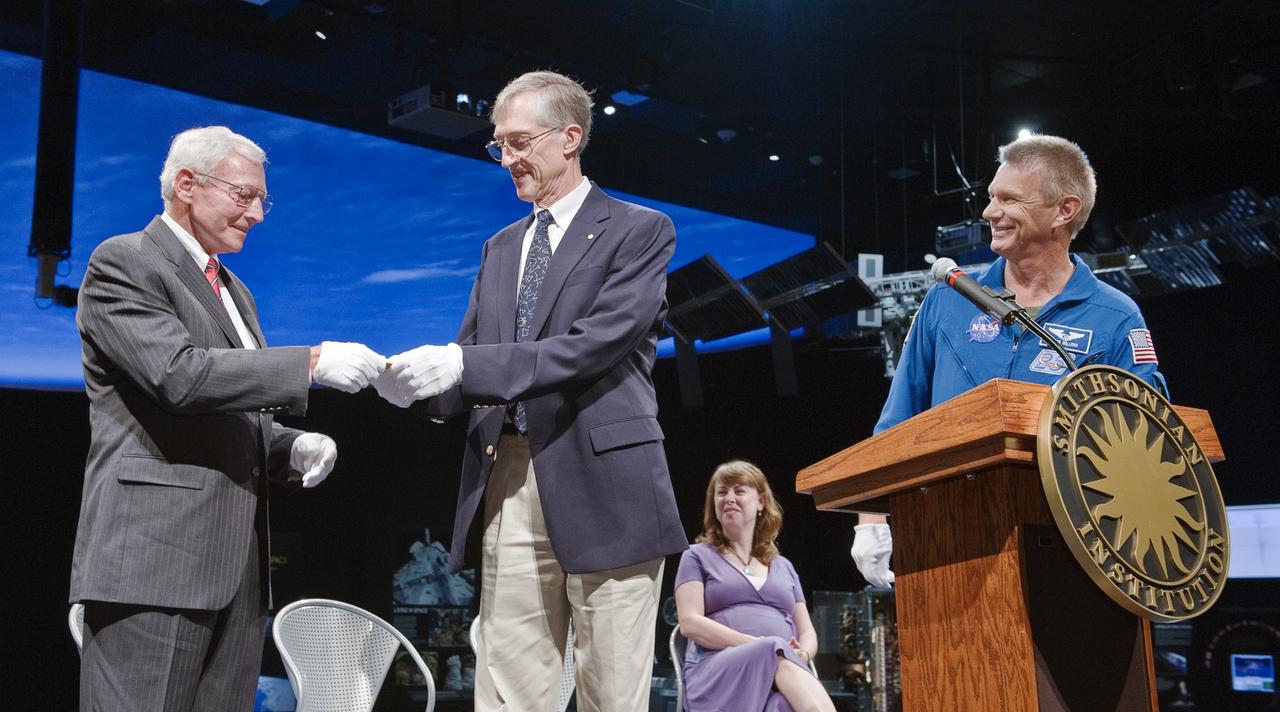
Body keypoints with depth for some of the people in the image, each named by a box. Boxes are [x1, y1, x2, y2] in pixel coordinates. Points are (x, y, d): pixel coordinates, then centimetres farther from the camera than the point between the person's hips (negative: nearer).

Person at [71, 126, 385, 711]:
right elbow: (181, 376, -18)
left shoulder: (234, 290, 24)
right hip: (155, 554, -8)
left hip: (236, 563, 8)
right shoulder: (121, 263, -3)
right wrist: (313, 362, -20)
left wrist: (291, 448, 7)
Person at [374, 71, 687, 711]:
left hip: (602, 489, -5)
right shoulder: (500, 249, 22)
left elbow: (595, 346, -13)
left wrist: (465, 364, -19)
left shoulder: (639, 231, 2)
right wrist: (421, 385, -7)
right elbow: (470, 368, 16)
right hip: (510, 486, 5)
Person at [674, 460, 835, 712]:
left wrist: (802, 655, -6)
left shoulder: (784, 566, 29)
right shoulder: (698, 557, 17)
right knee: (776, 653, -40)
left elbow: (807, 633, 22)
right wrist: (762, 647, -14)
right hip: (718, 670, -3)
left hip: (787, 667, 3)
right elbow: (690, 623, 0)